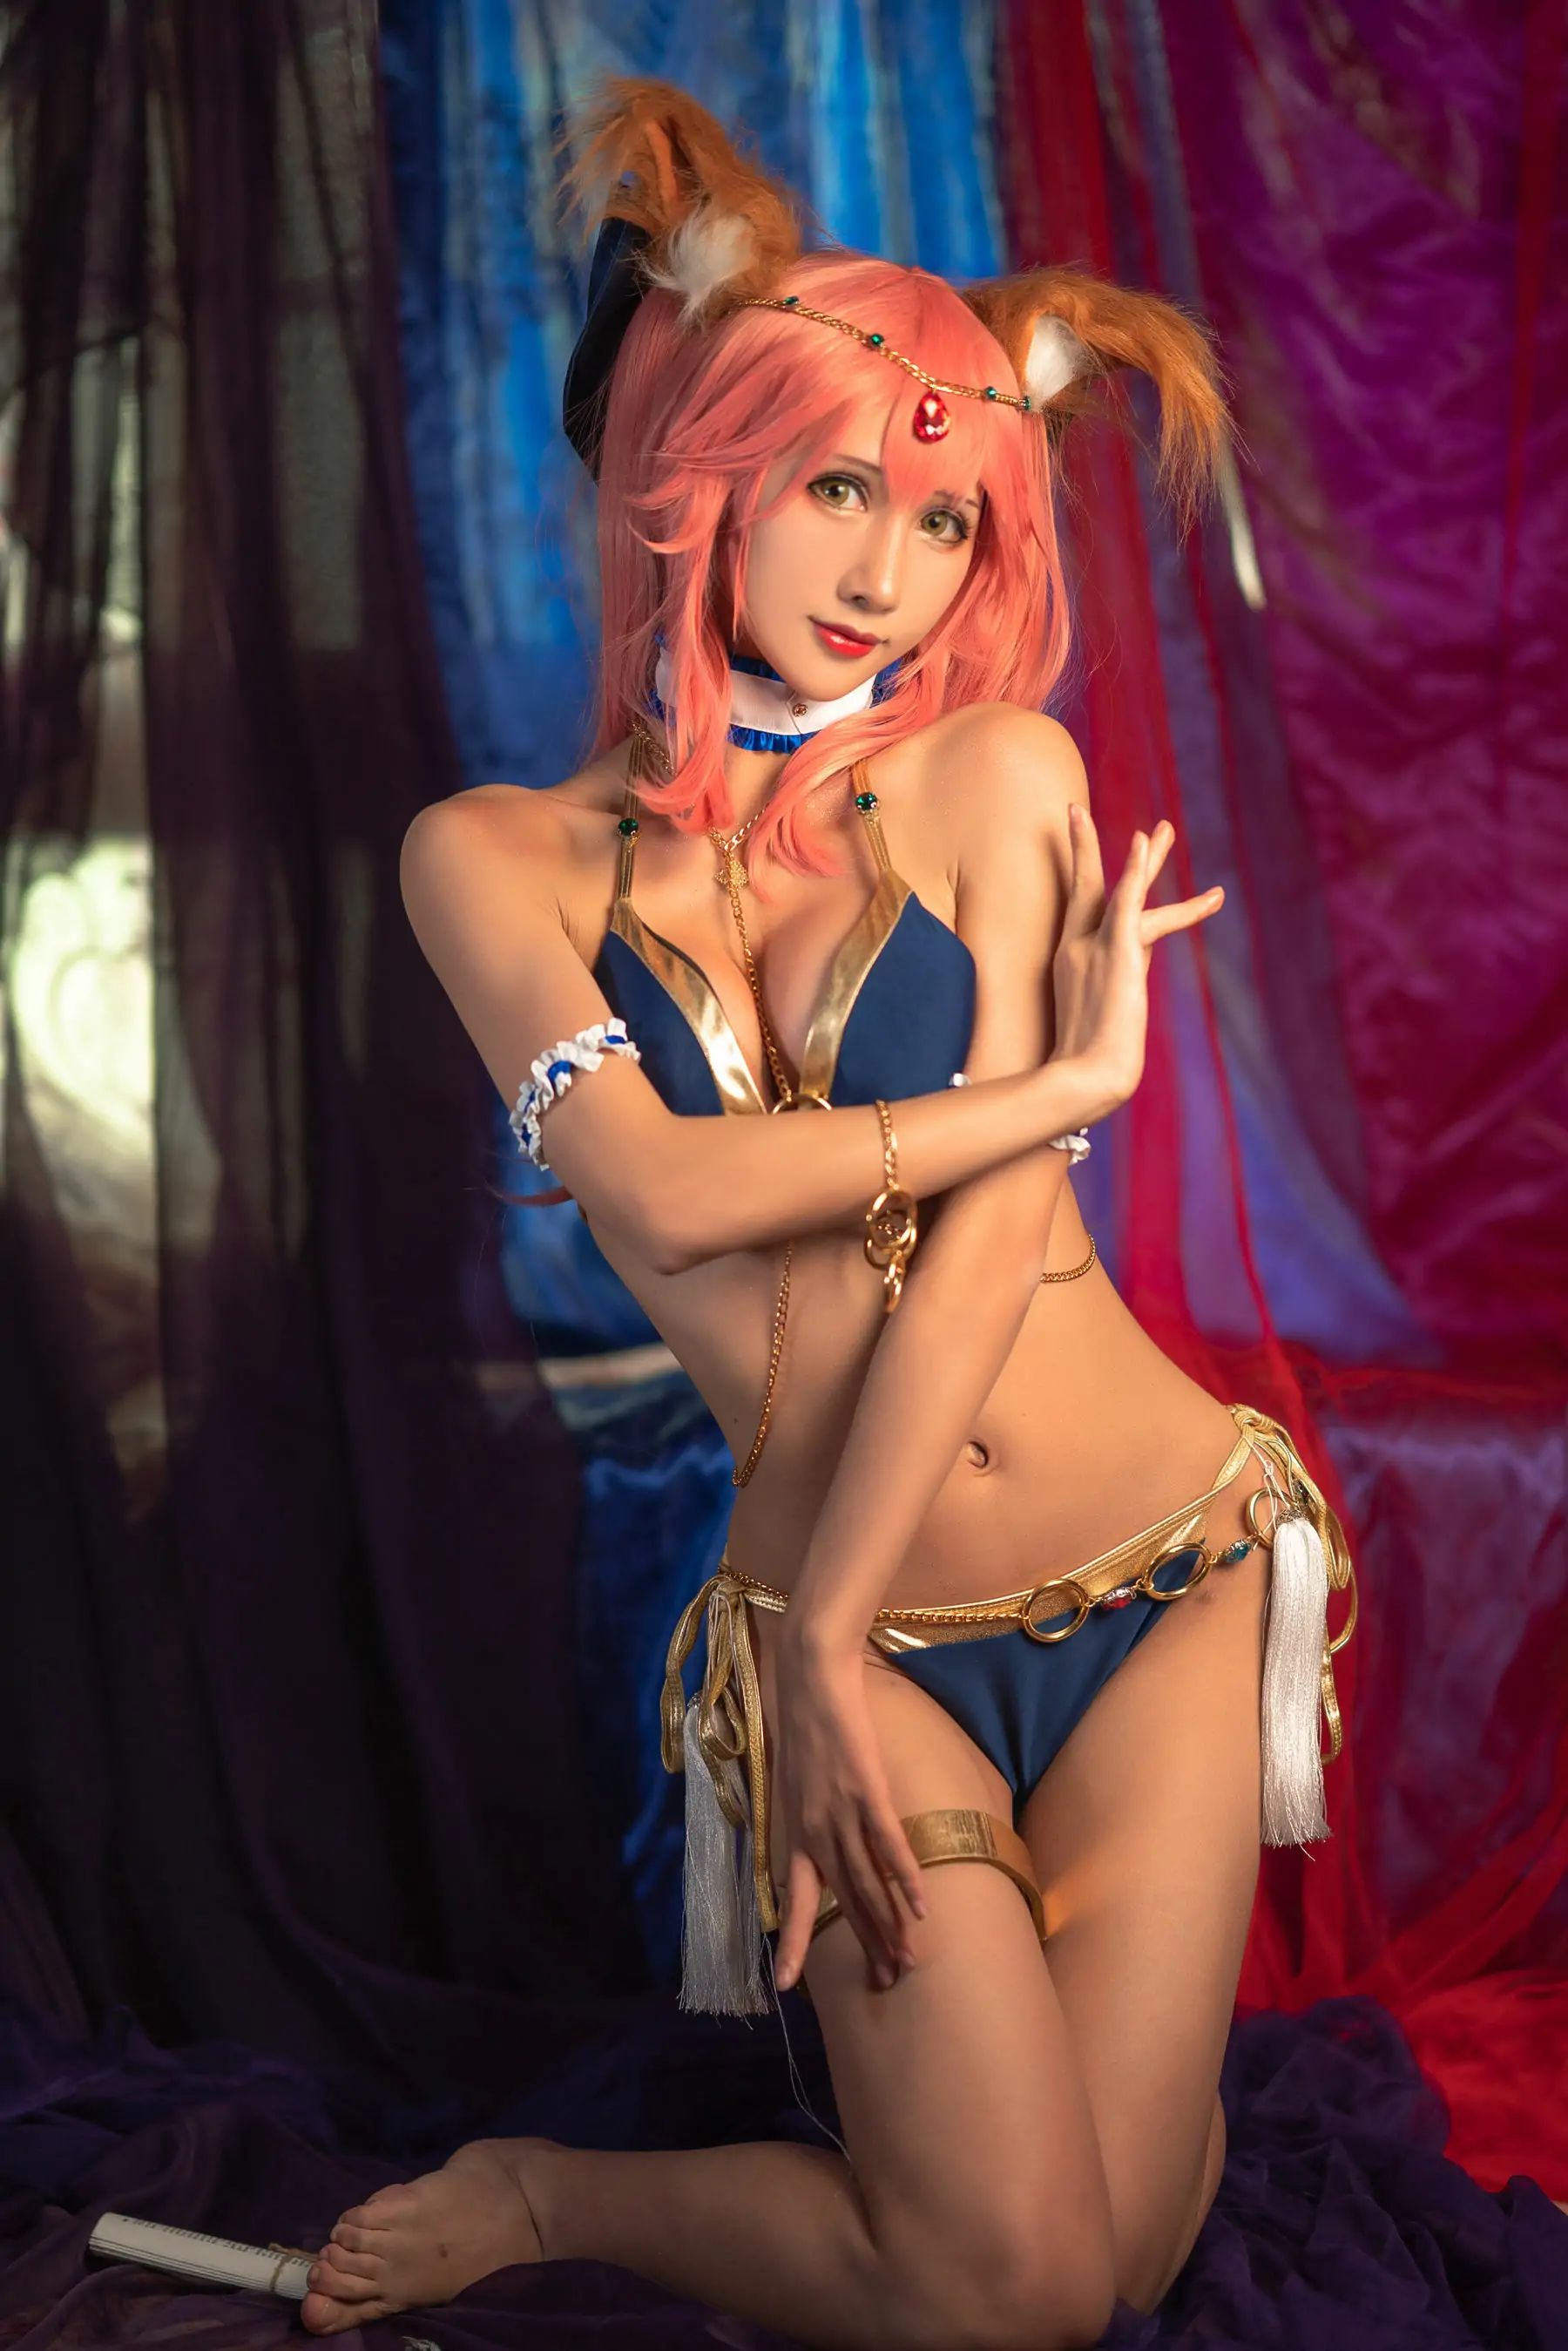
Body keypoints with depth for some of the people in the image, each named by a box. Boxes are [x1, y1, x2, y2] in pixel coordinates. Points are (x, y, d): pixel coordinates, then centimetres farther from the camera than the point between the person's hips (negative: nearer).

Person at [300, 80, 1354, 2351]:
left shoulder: (999, 772, -1)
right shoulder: (497, 858, 0)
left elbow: (996, 1221, -10)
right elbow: (662, 1188, -16)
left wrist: (822, 1638, -14)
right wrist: (1065, 1082, -13)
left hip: (1160, 1564, 1)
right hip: (853, 1624, -1)